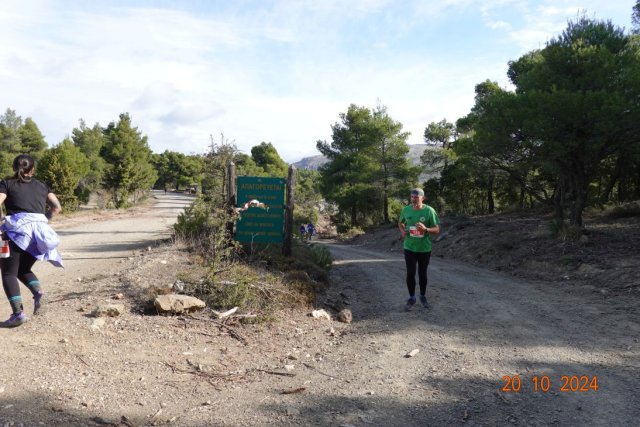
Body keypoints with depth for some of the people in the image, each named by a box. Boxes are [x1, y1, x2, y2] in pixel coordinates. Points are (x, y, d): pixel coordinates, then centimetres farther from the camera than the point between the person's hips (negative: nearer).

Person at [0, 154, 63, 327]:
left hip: (18, 230, -4)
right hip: (39, 231, 4)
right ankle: (38, 291, -6)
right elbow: (57, 207, 12)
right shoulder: (41, 186, 19)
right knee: (23, 269, 23)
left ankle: (18, 313, -9)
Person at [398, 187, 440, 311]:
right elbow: (400, 222, 15)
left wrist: (425, 229, -29)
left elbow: (437, 230, -10)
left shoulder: (429, 211, -13)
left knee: (422, 273, 12)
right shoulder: (406, 210, -5)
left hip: (424, 249, -1)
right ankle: (411, 298, 20)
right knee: (410, 273, 3)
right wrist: (402, 230, -7)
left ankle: (423, 296, 33)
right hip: (409, 248, 1)